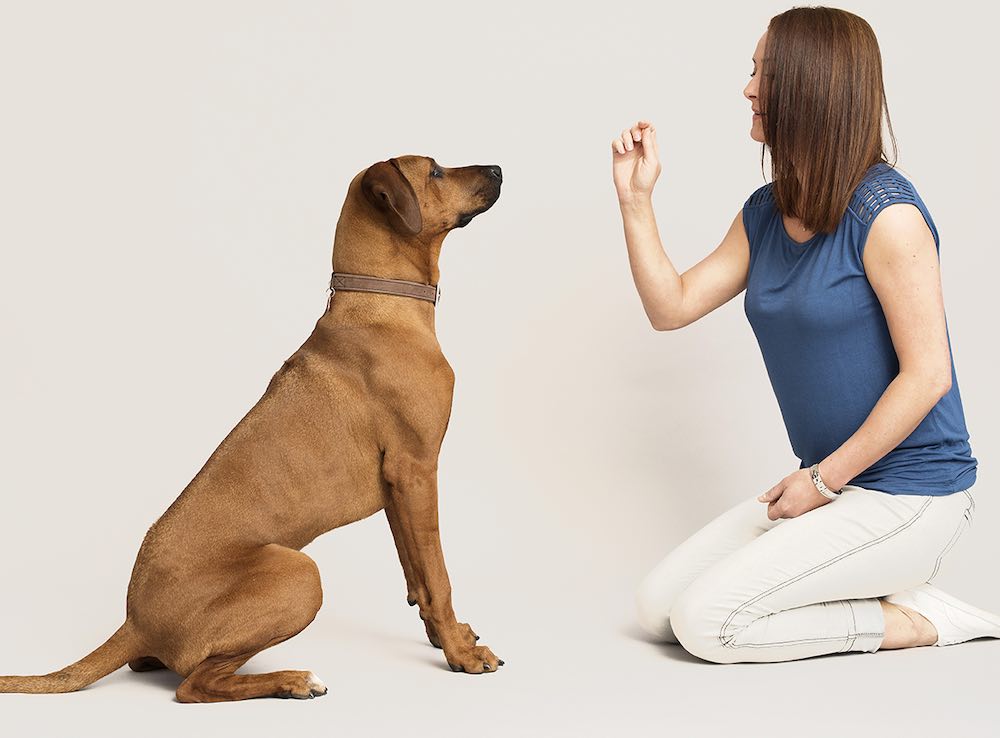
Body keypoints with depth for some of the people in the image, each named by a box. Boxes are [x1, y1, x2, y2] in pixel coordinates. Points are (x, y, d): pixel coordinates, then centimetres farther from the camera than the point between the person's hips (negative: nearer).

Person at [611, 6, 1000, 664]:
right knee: (657, 607, 3)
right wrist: (636, 200, 1)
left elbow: (927, 376, -19)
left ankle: (921, 620, -1)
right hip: (831, 485, 8)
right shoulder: (766, 213, 7)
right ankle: (885, 583, 9)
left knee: (706, 620, -16)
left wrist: (825, 478, -14)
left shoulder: (885, 213, -17)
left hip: (909, 497, -8)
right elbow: (672, 306, 10)